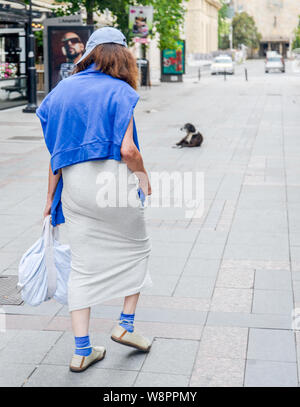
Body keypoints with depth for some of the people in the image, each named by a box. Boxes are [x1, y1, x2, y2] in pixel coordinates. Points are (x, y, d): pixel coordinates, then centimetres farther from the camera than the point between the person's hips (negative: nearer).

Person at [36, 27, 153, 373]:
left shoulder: (61, 91, 11)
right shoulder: (119, 91, -5)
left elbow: (55, 152, 10)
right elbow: (127, 150, -15)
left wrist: (51, 198, 16)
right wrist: (143, 176, 4)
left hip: (72, 183, 5)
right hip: (112, 177, -4)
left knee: (82, 265, 10)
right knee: (136, 248, 20)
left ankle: (82, 351, 14)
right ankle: (126, 324, 23)